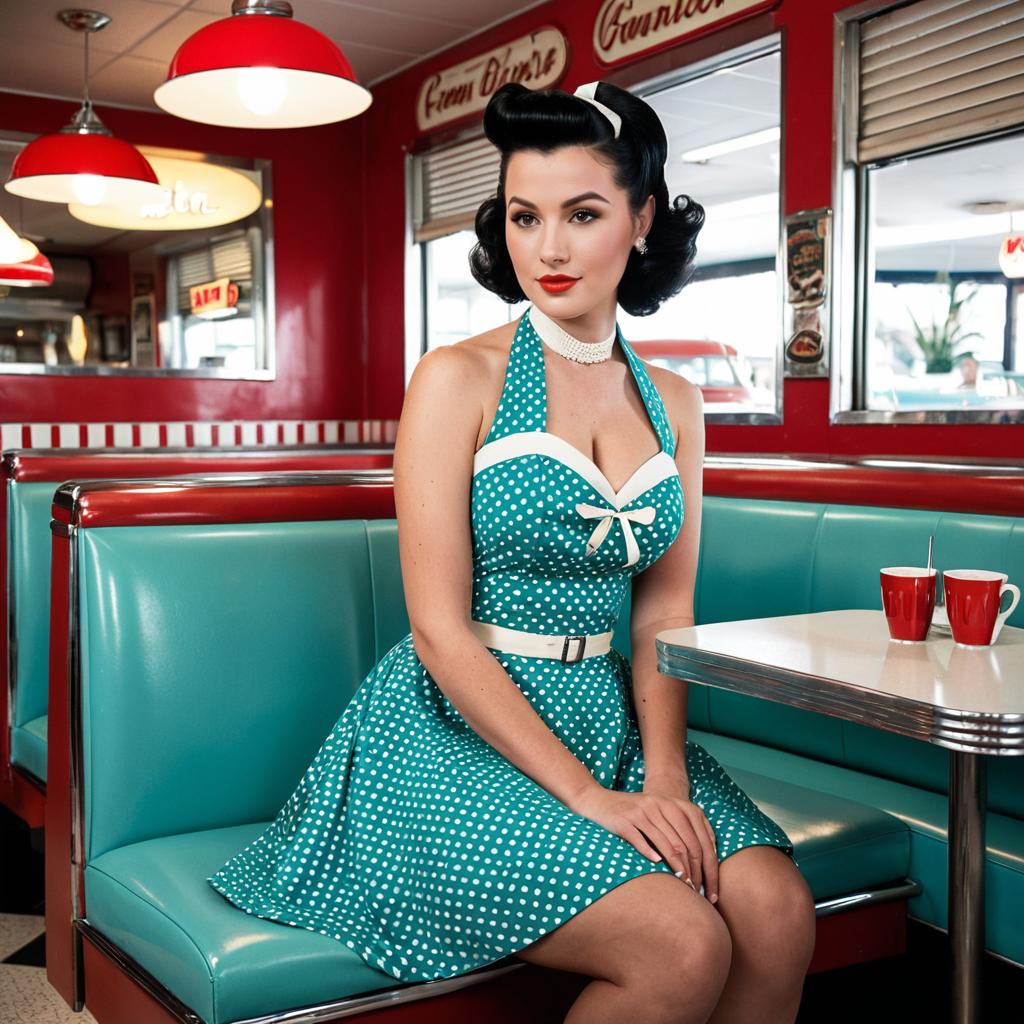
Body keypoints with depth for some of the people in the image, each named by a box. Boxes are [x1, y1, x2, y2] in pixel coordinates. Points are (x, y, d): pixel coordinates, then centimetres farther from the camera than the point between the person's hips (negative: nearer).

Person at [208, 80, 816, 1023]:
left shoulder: (674, 404, 8)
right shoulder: (458, 380, -7)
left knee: (779, 916, -20)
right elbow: (442, 630, -12)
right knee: (682, 947, -24)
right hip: (459, 728, -5)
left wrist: (664, 775, -9)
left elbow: (664, 613, 7)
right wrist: (588, 795, -17)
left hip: (607, 720, 5)